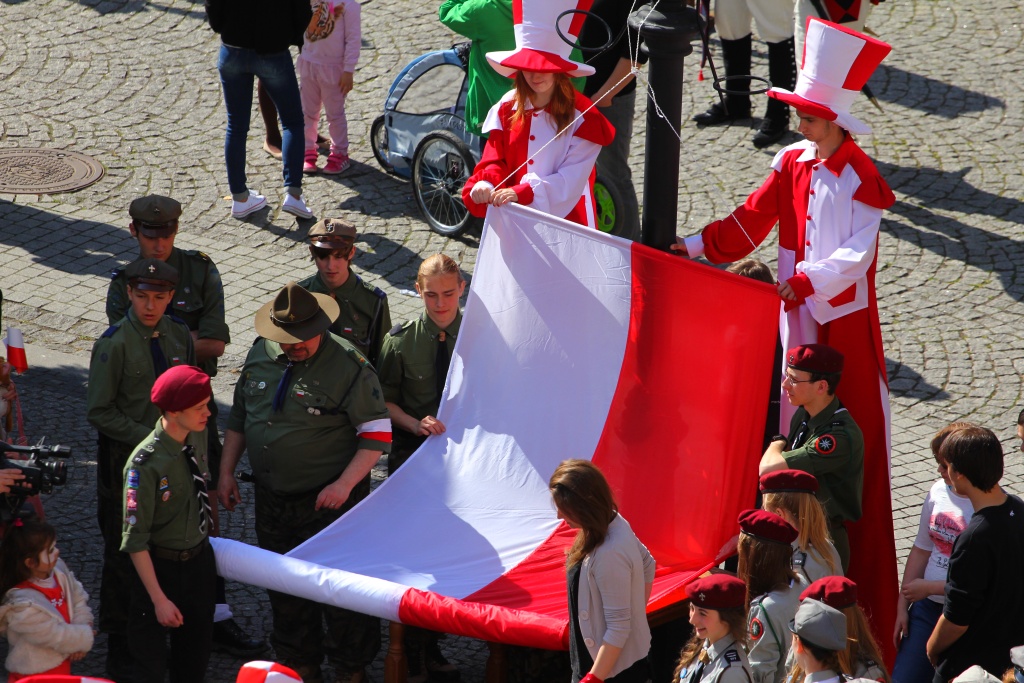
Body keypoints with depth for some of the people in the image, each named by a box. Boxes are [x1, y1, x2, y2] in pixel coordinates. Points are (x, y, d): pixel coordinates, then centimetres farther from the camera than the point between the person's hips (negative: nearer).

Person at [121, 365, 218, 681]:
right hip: (160, 568, -6)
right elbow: (135, 541, -21)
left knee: (195, 656, 17)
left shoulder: (198, 436, -6)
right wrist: (159, 599, -20)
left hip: (200, 560, 6)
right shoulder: (145, 465, -25)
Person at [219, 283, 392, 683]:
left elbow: (377, 434, -14)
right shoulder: (260, 354, 3)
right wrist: (226, 472, 11)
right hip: (271, 499, 6)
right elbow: (240, 415, 16)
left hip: (328, 501, -6)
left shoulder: (347, 365, -16)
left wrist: (344, 485, -23)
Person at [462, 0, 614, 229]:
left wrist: (521, 193, -29)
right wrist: (485, 184, -21)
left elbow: (570, 180, -17)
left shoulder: (581, 116, -11)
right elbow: (495, 160, 3)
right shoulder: (508, 108, 4)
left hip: (566, 218, -4)